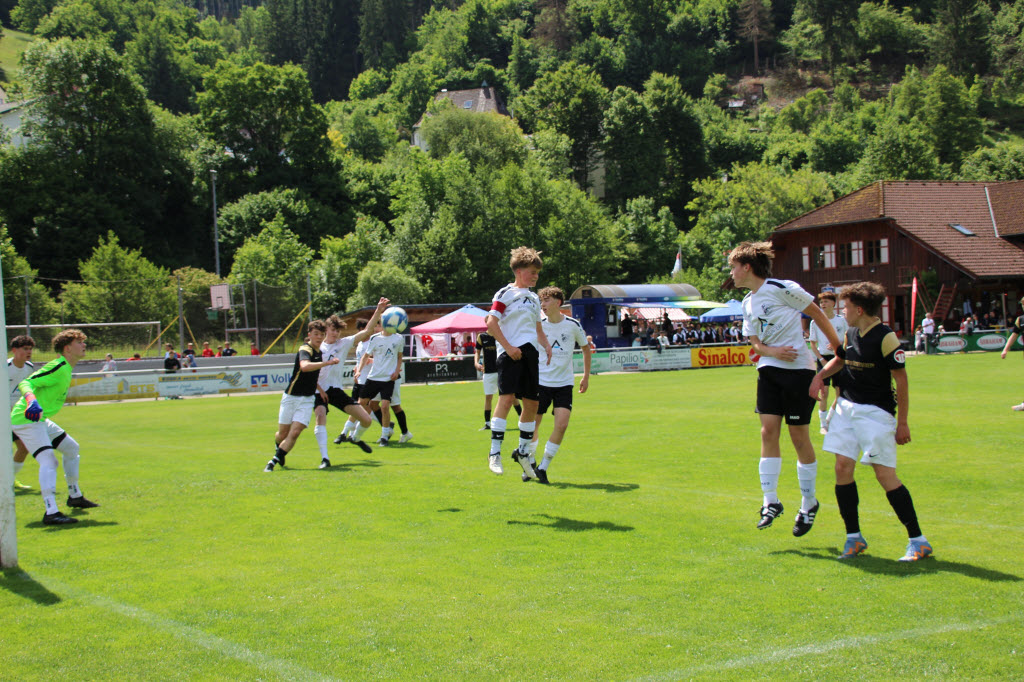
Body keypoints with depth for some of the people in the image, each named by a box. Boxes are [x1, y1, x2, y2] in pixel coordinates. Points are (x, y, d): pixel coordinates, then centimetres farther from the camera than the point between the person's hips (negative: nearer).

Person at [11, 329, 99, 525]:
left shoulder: (66, 369, 11)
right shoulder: (58, 367, -19)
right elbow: (25, 383, -26)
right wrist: (32, 400, -43)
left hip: (40, 420, 11)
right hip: (25, 419, -11)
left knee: (71, 448, 21)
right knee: (48, 459, -23)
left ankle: (75, 496, 35)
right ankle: (51, 513, -32)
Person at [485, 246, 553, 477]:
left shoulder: (534, 298, 22)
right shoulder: (505, 293, -1)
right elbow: (491, 324, -9)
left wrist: (547, 346, 10)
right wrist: (508, 347, -14)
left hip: (530, 354, 7)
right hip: (510, 354, -7)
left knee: (532, 403, 6)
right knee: (506, 398, -17)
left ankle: (522, 451, 21)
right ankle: (494, 453, -13)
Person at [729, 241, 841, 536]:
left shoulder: (781, 289, -10)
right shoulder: (748, 303, 12)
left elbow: (817, 314, -5)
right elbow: (756, 343, 10)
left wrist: (839, 349, -4)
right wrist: (772, 351, -13)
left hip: (798, 370, -6)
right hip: (769, 370, 6)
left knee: (799, 436, 0)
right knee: (768, 431, -4)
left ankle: (808, 503, 14)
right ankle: (770, 501, -1)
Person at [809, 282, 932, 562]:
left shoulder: (885, 338, -14)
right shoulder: (850, 335, 8)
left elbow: (901, 381, -12)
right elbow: (839, 359, 29)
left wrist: (902, 422, -12)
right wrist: (820, 374, 10)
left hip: (876, 412, -7)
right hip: (846, 407, 7)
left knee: (885, 475, -9)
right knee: (843, 467, 0)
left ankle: (918, 541, -1)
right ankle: (854, 537, 11)